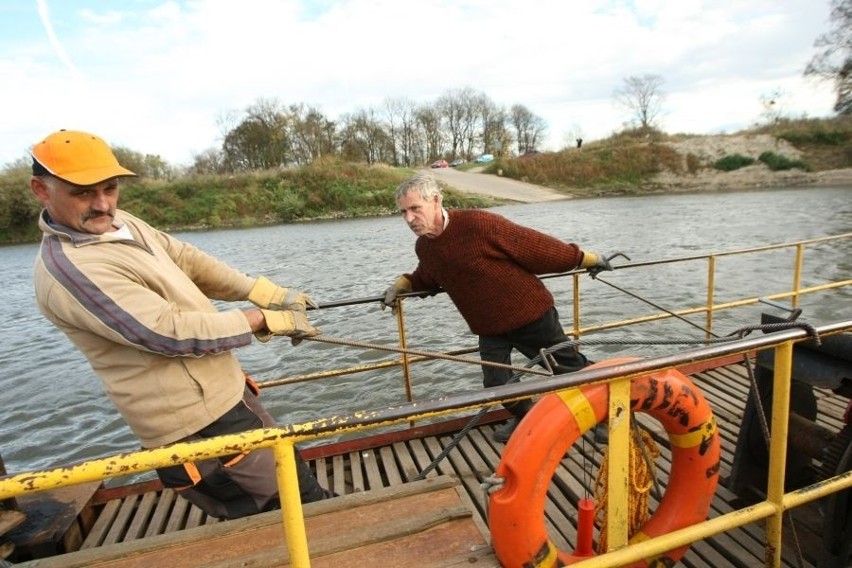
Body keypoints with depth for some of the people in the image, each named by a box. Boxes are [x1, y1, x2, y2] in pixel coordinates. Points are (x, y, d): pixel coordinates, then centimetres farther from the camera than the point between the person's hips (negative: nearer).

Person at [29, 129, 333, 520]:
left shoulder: (120, 223, 5)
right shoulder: (68, 268, -23)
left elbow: (188, 261, 6)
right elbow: (171, 332, -27)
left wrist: (263, 291, -6)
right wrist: (265, 319, -19)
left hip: (224, 392, 10)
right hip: (201, 423, -10)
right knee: (295, 500, 4)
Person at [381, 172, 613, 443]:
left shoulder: (478, 223, -27)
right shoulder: (423, 247, -4)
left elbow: (534, 245, -20)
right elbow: (427, 278, 19)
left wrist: (583, 258, -9)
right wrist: (402, 284, 1)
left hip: (530, 313, -5)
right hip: (490, 328, 5)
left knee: (568, 367, 12)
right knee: (496, 384, 5)